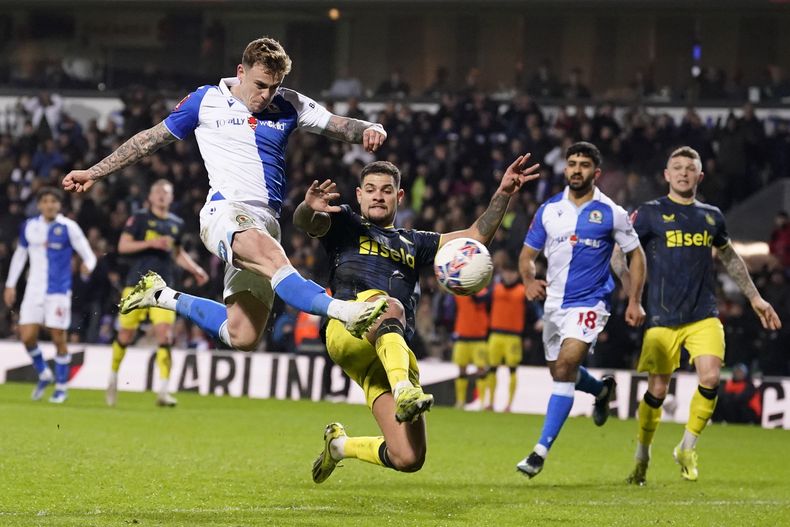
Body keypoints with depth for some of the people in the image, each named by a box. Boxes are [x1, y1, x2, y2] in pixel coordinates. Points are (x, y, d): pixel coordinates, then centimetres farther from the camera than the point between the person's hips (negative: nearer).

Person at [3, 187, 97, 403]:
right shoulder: (29, 226, 6)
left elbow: (89, 255, -6)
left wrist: (88, 265, -29)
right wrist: (10, 285, 18)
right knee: (27, 336, -4)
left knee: (59, 339, -3)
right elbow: (20, 255, 19)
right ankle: (43, 375, 21)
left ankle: (62, 386, 12)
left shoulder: (68, 227, -7)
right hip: (34, 290, 4)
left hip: (58, 291, -4)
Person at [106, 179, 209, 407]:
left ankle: (163, 391, -15)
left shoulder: (176, 224, 13)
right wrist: (151, 243, -19)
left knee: (165, 334, -12)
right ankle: (113, 378, 29)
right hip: (137, 284, -3)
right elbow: (123, 246, -9)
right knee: (126, 335, 5)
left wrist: (195, 269, 14)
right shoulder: (139, 218, -1)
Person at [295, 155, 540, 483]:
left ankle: (340, 444, 19)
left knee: (408, 459, -9)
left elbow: (476, 237, 29)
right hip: (348, 330, -4)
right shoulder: (346, 225, 20)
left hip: (396, 355, 5)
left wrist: (503, 194, 15)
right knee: (391, 307, -41)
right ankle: (404, 392, -59)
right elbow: (304, 222, -2)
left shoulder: (413, 243, 32)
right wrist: (309, 208, -28)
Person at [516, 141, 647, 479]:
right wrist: (529, 280, -10)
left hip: (589, 302, -5)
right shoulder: (548, 211, 4)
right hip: (554, 301, 5)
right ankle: (602, 390, 51)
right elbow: (527, 254, 12)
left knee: (565, 367, -21)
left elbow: (636, 255, 5)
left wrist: (634, 302, -1)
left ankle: (541, 451, -22)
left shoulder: (611, 213, -4)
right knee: (560, 371, 16)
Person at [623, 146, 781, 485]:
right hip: (662, 317, -3)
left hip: (704, 315, 3)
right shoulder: (650, 213, 0)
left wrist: (754, 297, 27)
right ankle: (641, 457, 20)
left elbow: (730, 258, 27)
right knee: (657, 390, -1)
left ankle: (687, 448, 5)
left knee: (710, 378, -15)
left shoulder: (711, 216, 13)